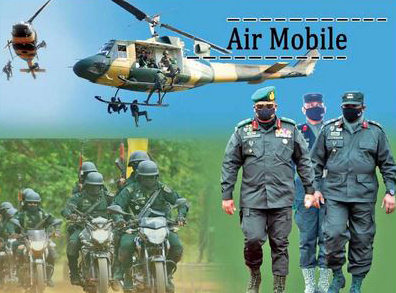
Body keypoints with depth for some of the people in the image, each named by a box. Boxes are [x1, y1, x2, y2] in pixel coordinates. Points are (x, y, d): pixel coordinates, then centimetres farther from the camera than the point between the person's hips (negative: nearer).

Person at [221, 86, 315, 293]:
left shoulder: (290, 129, 8)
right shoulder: (243, 131, 6)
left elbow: (303, 161, 14)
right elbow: (229, 164, 8)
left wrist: (310, 190, 11)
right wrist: (226, 195, 4)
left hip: (282, 199, 1)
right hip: (252, 198, -1)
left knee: (280, 244, 2)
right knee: (253, 239, -12)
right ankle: (254, 275, 15)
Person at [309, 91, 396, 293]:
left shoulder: (375, 132, 6)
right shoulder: (329, 129, 6)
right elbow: (316, 162, 12)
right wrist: (315, 189, 5)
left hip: (364, 196, 0)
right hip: (335, 195, 0)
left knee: (362, 240, 4)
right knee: (333, 234, -14)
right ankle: (337, 275, 7)